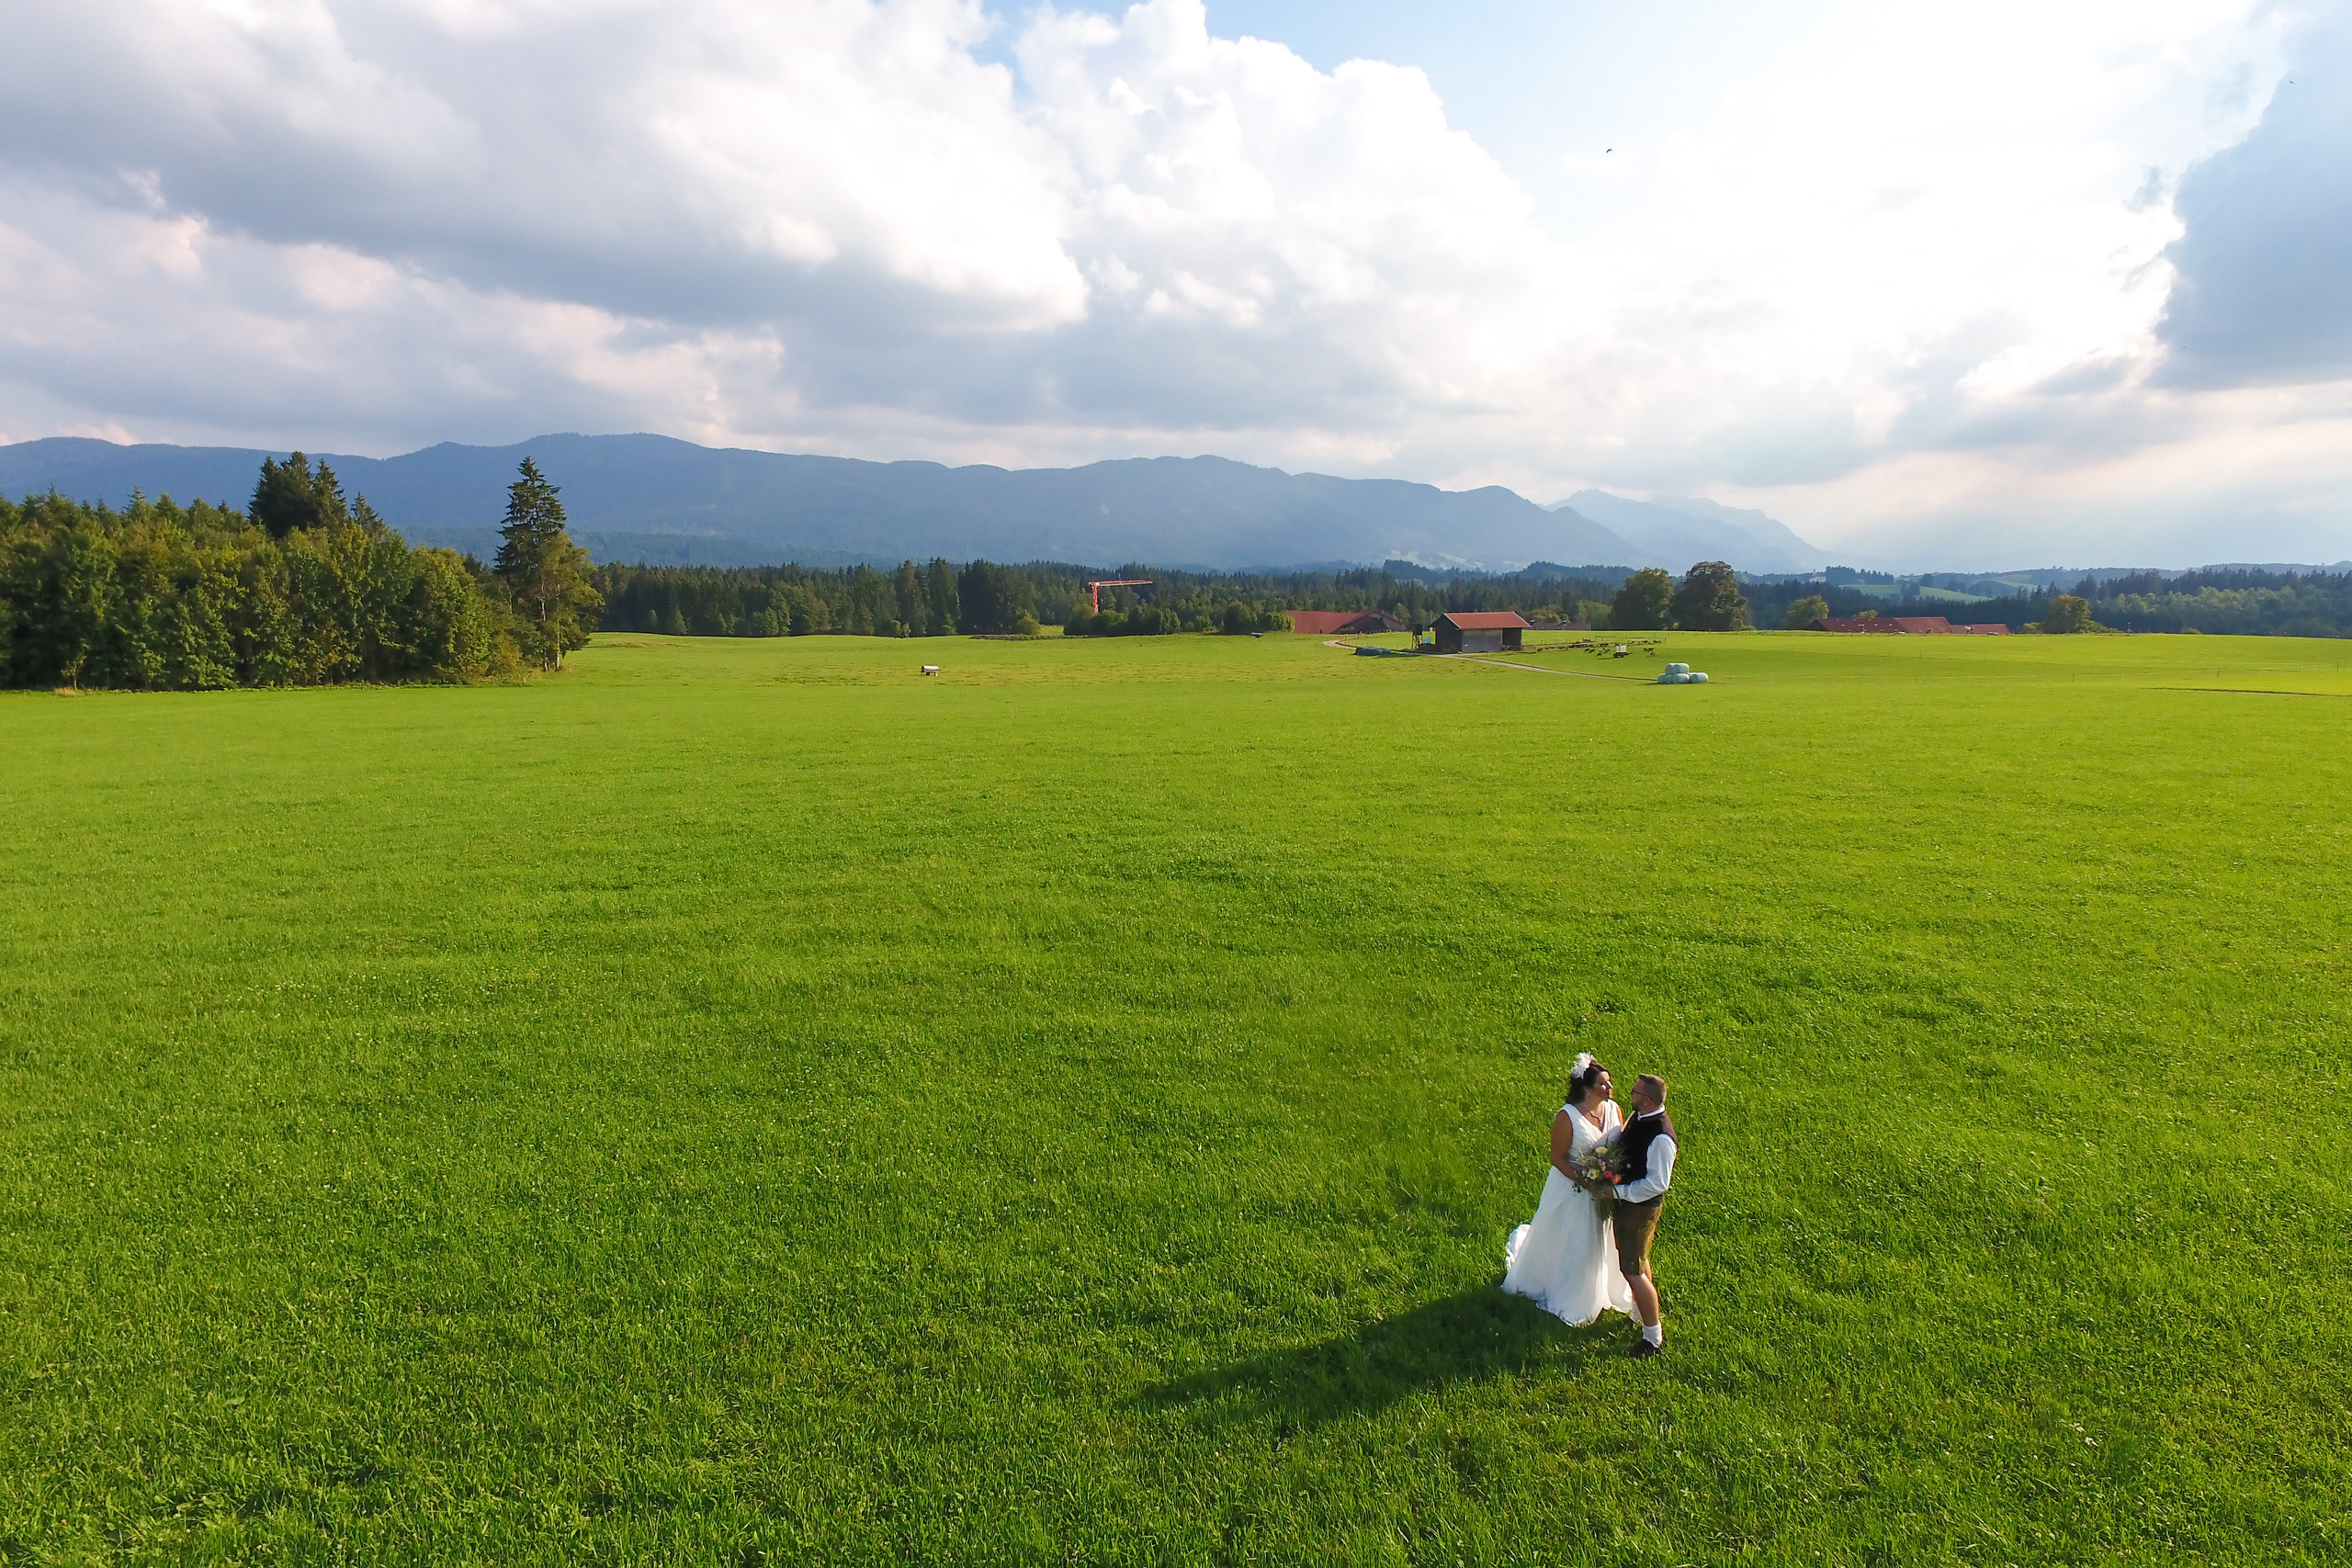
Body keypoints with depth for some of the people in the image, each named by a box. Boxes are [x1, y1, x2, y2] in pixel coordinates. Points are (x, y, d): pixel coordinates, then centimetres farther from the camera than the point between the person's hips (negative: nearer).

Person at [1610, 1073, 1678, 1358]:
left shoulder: (1661, 1137, -32)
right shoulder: (1640, 1116, -4)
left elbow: (1657, 1184, -29)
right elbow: (1622, 1149, 12)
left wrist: (1617, 1191, -24)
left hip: (1640, 1206, -9)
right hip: (1628, 1199, 9)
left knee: (1632, 1270, 2)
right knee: (1639, 1259, 26)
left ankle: (1654, 1337, 17)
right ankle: (1646, 1313, 47)